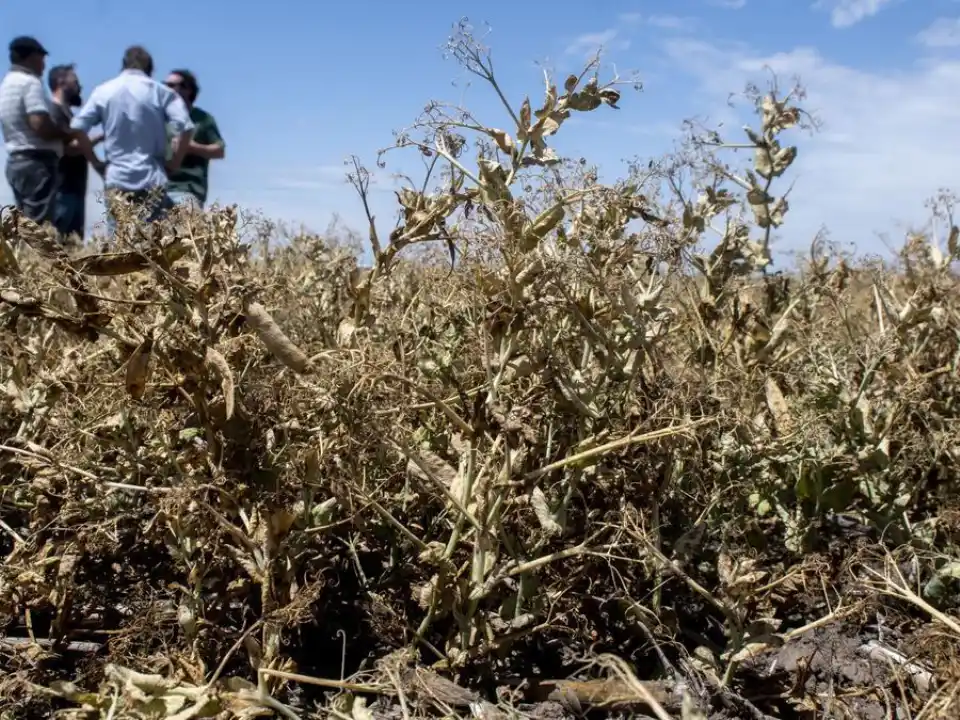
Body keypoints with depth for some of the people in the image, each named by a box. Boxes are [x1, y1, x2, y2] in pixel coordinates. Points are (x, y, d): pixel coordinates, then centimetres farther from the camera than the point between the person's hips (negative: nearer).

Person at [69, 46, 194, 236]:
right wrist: (174, 162, 1)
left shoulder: (103, 91, 8)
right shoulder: (161, 91, 3)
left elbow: (77, 129, 1)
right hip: (152, 179, -1)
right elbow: (186, 127, -10)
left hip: (116, 179, 2)